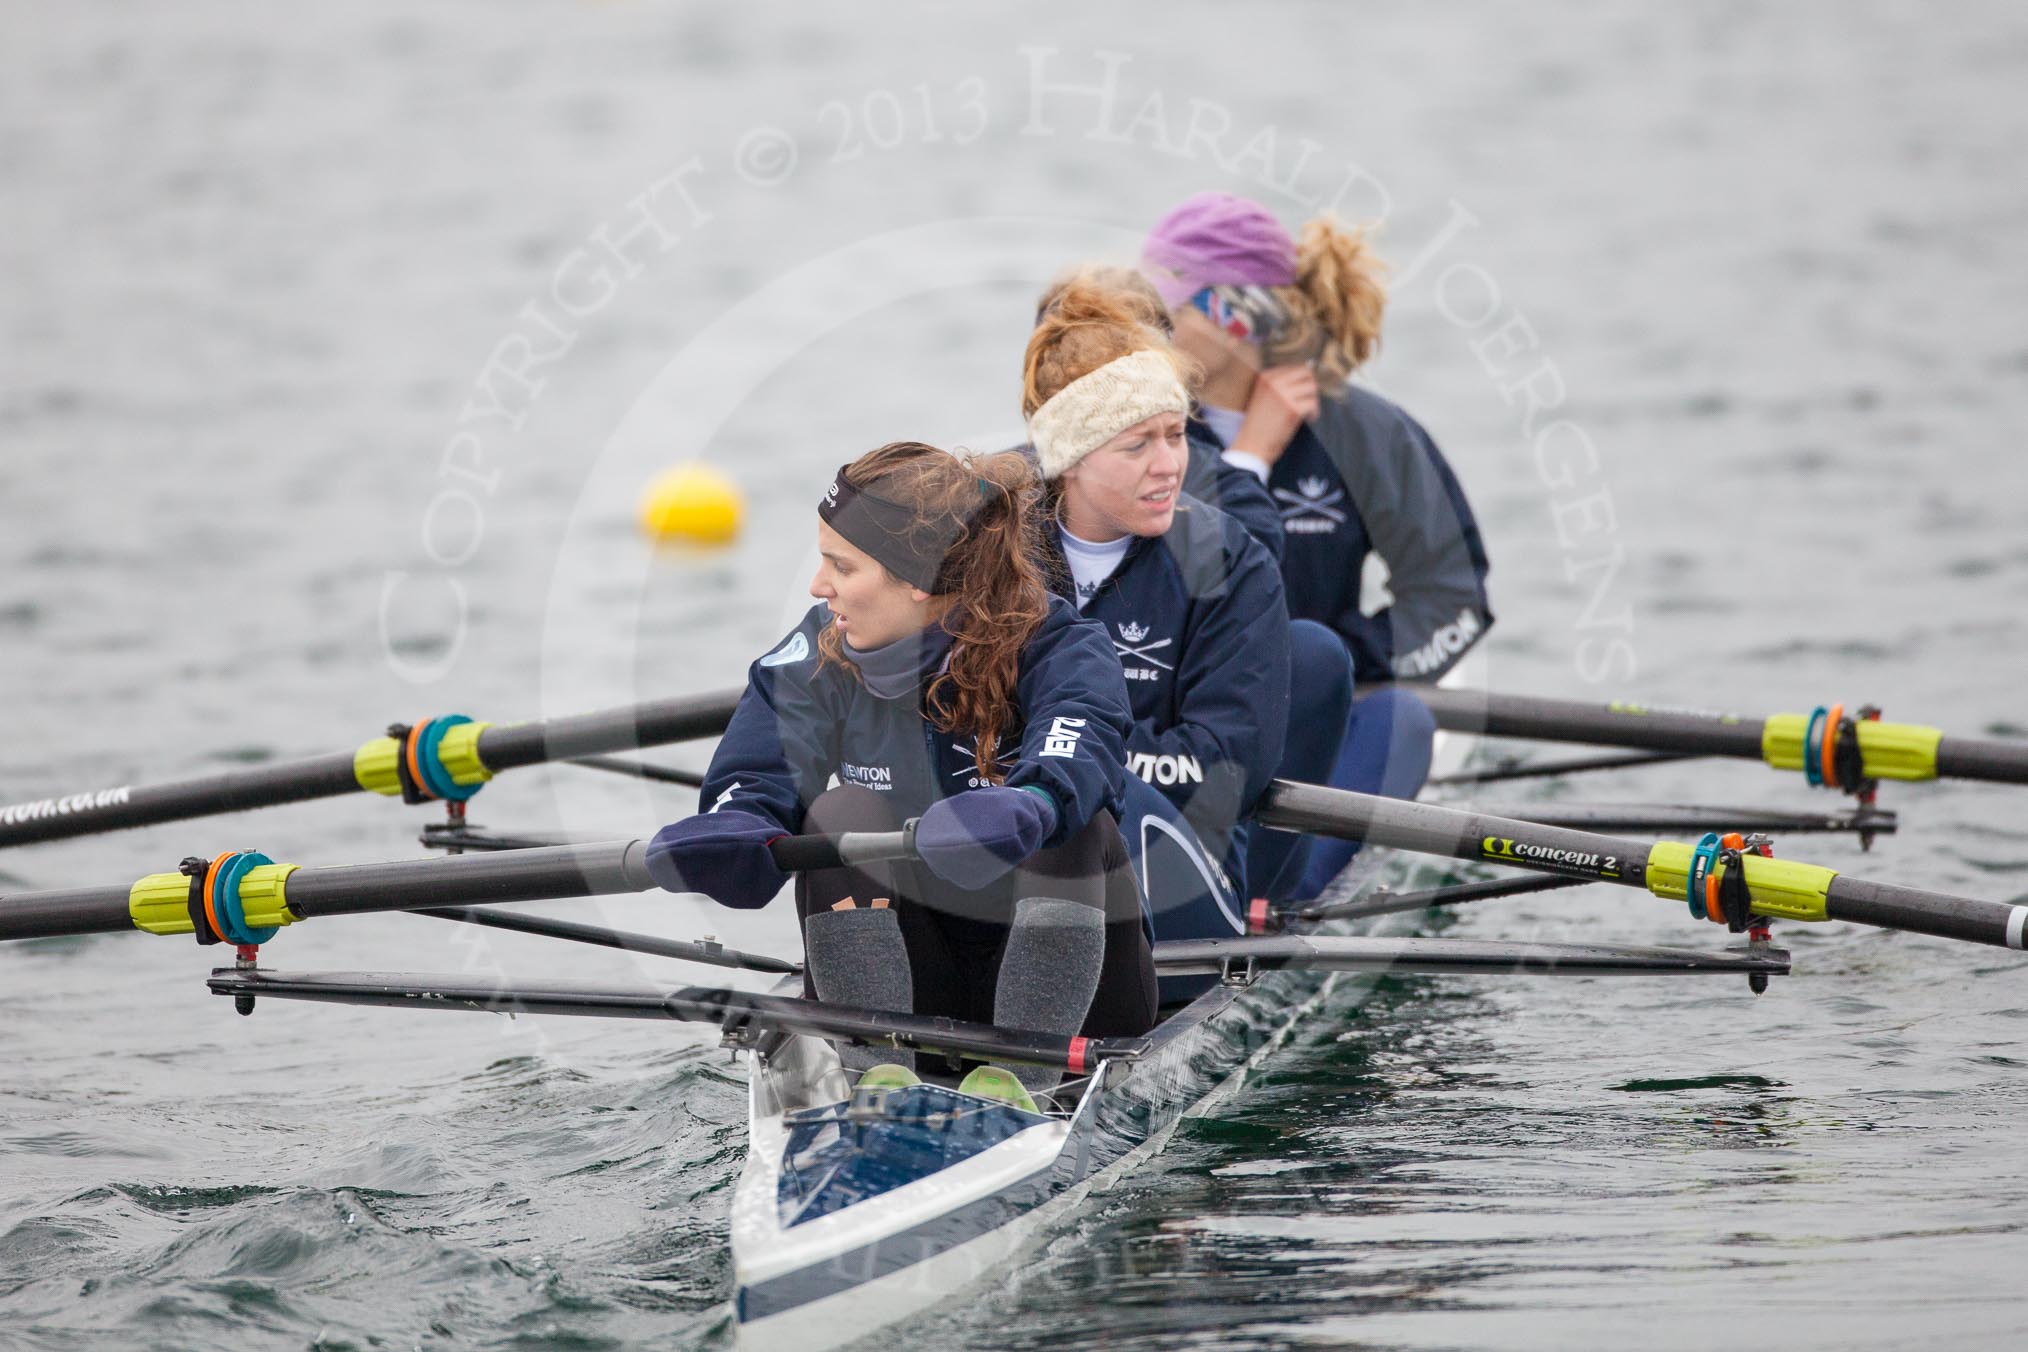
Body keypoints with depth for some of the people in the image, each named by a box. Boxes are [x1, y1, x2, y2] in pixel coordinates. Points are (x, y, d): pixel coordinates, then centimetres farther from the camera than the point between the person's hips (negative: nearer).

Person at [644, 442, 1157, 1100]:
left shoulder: (1057, 649, -16)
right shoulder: (820, 656, -5)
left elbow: (1081, 746, -38)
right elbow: (755, 781, -18)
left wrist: (1028, 808, -62)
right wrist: (733, 832, -43)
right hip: (898, 984, 3)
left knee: (1075, 823, -28)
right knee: (843, 814, -20)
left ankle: (1021, 1082, -31)